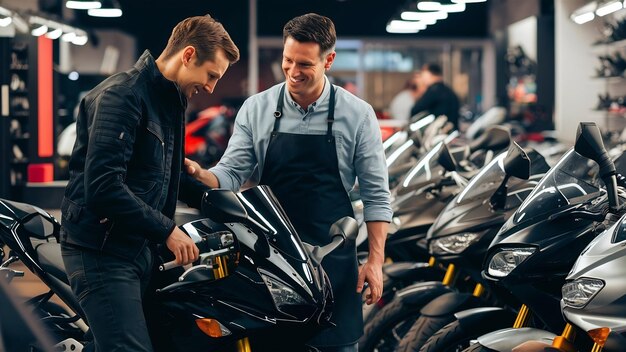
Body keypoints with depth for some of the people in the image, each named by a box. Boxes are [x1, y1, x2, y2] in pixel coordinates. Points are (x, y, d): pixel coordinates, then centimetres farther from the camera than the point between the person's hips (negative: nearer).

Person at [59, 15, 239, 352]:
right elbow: (102, 184, -24)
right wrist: (167, 230, -19)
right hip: (103, 251, -10)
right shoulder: (123, 95, -15)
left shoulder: (170, 101, 17)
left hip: (140, 248, 10)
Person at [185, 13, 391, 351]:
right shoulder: (256, 108, 1)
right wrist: (199, 174, -21)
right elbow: (231, 174, 1)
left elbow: (375, 193, 0)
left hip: (333, 257, -1)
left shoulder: (357, 114, -3)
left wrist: (375, 260, -5)